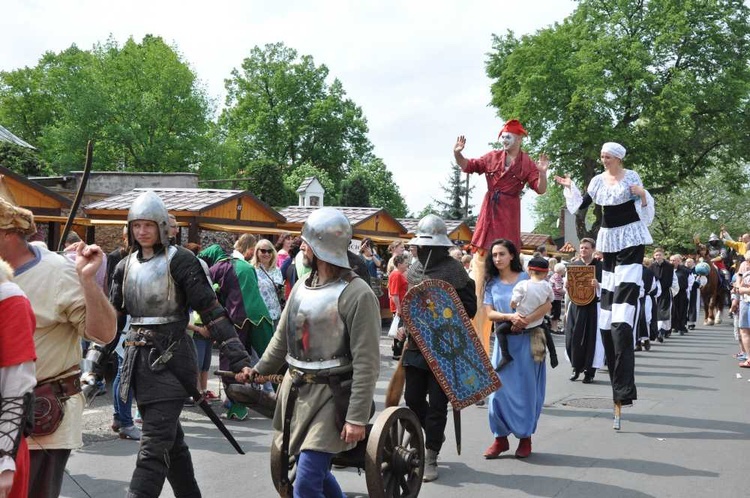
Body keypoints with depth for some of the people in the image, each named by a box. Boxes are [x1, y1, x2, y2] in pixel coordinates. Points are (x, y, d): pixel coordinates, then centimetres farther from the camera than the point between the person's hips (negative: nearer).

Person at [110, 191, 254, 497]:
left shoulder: (179, 260, -7)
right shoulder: (126, 267, 11)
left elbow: (211, 311, -12)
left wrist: (238, 358, -18)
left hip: (170, 359, -6)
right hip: (139, 359, 6)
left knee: (154, 447, -8)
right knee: (170, 440, 17)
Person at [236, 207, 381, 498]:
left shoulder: (356, 294, -16)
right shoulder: (302, 286, 8)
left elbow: (366, 363, -18)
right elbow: (283, 338, 19)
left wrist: (357, 417, -20)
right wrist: (259, 370, 14)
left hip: (331, 397, -8)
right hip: (296, 390, 8)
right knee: (316, 471, 19)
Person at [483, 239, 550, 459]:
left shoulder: (526, 278, -1)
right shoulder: (491, 284, 7)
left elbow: (547, 305, -8)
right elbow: (490, 313, -2)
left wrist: (527, 319, -22)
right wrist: (510, 317, -20)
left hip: (527, 339, -2)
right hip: (504, 340, 2)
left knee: (526, 389, 2)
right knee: (499, 388, -2)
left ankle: (525, 437, 13)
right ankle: (501, 438, 9)